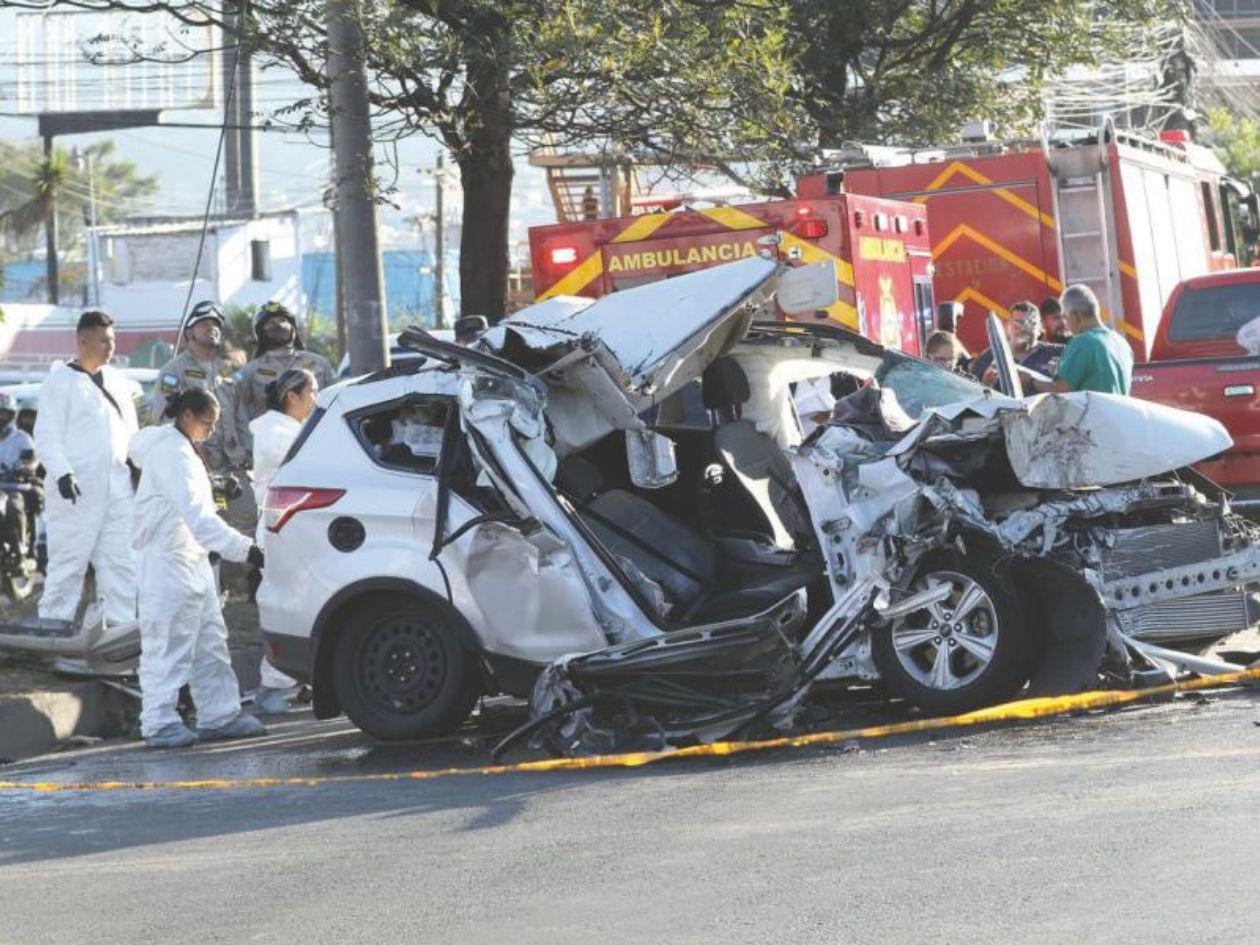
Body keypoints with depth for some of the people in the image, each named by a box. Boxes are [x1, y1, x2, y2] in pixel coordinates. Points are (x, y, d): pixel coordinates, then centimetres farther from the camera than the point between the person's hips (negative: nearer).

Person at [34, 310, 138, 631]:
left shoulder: (117, 381, 16)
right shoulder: (61, 381, -3)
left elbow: (130, 432, 23)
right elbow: (46, 435, -8)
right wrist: (61, 473, -20)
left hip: (117, 487, 6)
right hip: (77, 490, -6)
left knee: (121, 558, 6)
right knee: (69, 560, -5)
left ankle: (122, 623, 11)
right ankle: (54, 625, 0)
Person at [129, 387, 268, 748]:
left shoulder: (182, 451, 15)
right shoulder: (171, 453, -18)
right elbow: (195, 514, -27)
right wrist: (242, 548, -33)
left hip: (192, 560, 10)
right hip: (169, 561, -10)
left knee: (210, 641, 11)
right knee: (169, 642, -7)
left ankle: (220, 716, 15)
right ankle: (160, 723, -3)